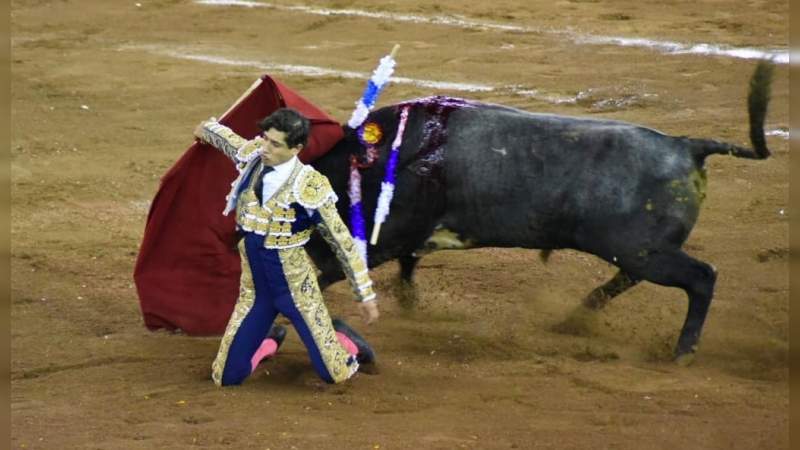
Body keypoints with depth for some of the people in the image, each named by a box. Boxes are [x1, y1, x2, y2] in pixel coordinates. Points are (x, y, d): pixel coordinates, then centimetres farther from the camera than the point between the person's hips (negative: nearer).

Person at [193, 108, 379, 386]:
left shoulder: (309, 187, -20)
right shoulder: (251, 158, -7)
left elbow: (343, 243, -12)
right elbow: (226, 138, 18)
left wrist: (365, 296, -7)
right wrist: (206, 128, 41)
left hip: (295, 288, -4)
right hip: (255, 289, 4)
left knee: (334, 374, -4)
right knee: (226, 377, 3)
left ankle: (343, 341, 32)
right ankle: (270, 344, 35)